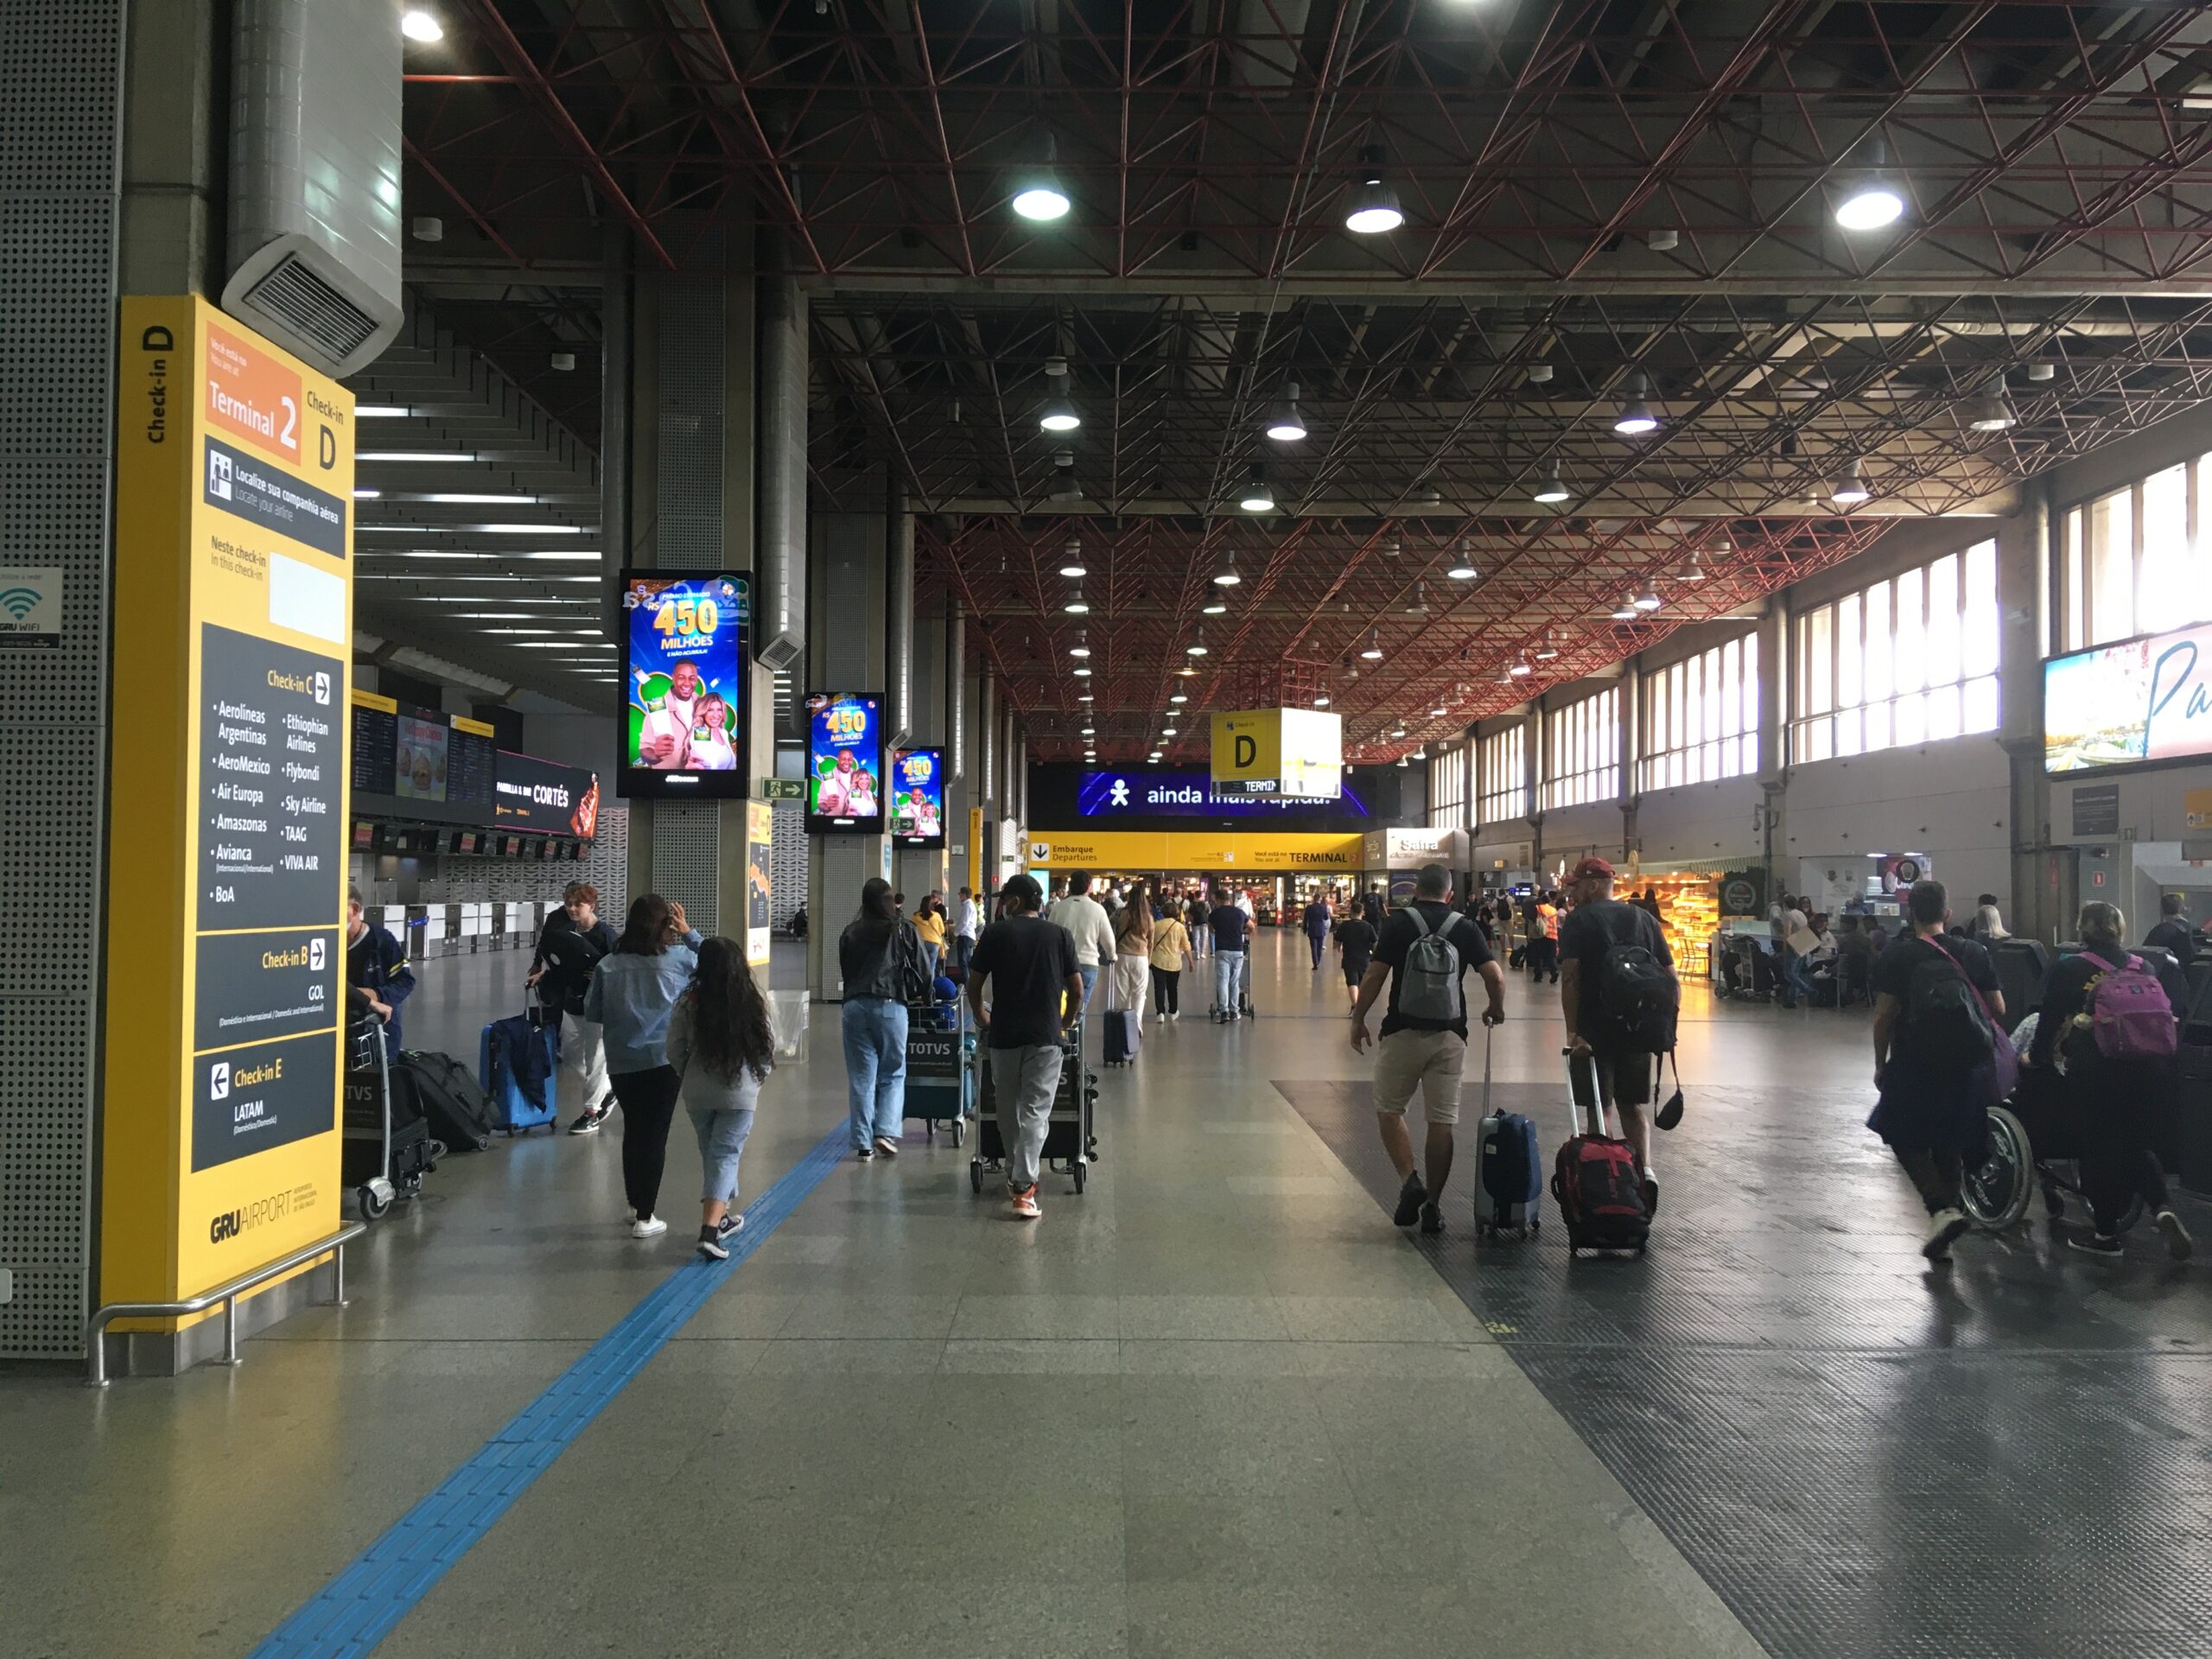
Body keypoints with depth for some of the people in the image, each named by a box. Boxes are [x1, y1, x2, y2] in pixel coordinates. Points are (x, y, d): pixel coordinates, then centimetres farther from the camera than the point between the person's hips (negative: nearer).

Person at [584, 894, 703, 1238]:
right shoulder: (678, 958, -6)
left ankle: (635, 1205, 33)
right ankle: (645, 1218, 4)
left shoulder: (608, 964, 0)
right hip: (663, 1060, -3)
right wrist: (689, 933, 10)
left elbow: (591, 1012, 6)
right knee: (655, 1136, 3)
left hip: (620, 1063, 3)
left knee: (633, 1131, 20)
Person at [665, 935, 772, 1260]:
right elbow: (767, 1047, 2)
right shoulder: (753, 1001, -5)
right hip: (740, 1091, -1)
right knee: (725, 1156, 0)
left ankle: (722, 1217, 32)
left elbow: (675, 1050, -3)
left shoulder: (689, 1003, -7)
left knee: (713, 1153, 18)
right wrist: (758, 1077, 20)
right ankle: (710, 1230, -14)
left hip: (698, 1093, 1)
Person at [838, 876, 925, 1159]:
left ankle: (863, 1142, 6)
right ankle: (886, 1132, -4)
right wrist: (922, 994, 23)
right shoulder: (904, 931, 2)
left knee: (860, 1077, 6)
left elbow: (845, 970, 15)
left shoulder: (850, 933, 9)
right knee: (893, 1074, 9)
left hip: (855, 1005, 2)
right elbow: (920, 969, 5)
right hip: (890, 1006, -2)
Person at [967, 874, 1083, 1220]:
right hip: (1046, 1036, 0)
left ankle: (1015, 1178, 26)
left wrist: (982, 1019, 22)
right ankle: (1023, 1187, -13)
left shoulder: (995, 934, 1)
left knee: (1008, 1110, 15)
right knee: (1035, 1111, -2)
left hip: (1003, 1035, 0)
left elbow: (974, 986, 5)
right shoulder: (1060, 935, 3)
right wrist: (1066, 1024, 20)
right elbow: (1077, 990, 4)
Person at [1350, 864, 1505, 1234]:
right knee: (1441, 1121, 7)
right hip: (1450, 1036, 2)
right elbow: (1495, 975, -5)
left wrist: (1358, 1019, 4)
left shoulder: (1398, 924, -4)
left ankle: (1410, 1180, -5)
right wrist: (1496, 1010, 14)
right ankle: (1433, 1205, 8)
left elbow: (1374, 976, -8)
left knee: (1389, 1110, 13)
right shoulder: (1465, 928, 2)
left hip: (1403, 1033, -2)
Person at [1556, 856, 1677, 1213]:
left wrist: (1572, 1030, -18)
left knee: (1601, 1107, 6)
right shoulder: (1644, 918, 10)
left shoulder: (1578, 920, -4)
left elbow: (1569, 978, -15)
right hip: (1640, 1030, 4)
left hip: (1596, 1029, -4)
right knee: (1633, 1105, 16)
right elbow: (1671, 979, 8)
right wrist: (1667, 1025, 13)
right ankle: (1645, 1168, -4)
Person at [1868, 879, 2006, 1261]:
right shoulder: (1974, 954, 2)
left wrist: (1880, 1064, -1)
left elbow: (1884, 1017, -12)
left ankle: (1942, 1209, -11)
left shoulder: (1895, 958, -9)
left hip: (1913, 1067, -4)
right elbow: (1998, 1011, 3)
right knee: (1949, 1146, 16)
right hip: (1964, 1068, 4)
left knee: (1907, 1142, 9)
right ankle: (1946, 1219, 20)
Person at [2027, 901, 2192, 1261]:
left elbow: (2050, 1021, 3)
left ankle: (2106, 1234, 18)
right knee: (2137, 1145, 21)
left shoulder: (2068, 969, 0)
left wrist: (2036, 1056, 19)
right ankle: (2163, 1207, -1)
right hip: (2149, 1070, 4)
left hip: (2096, 1072, -4)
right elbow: (2167, 1013, 14)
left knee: (2098, 1150, 9)